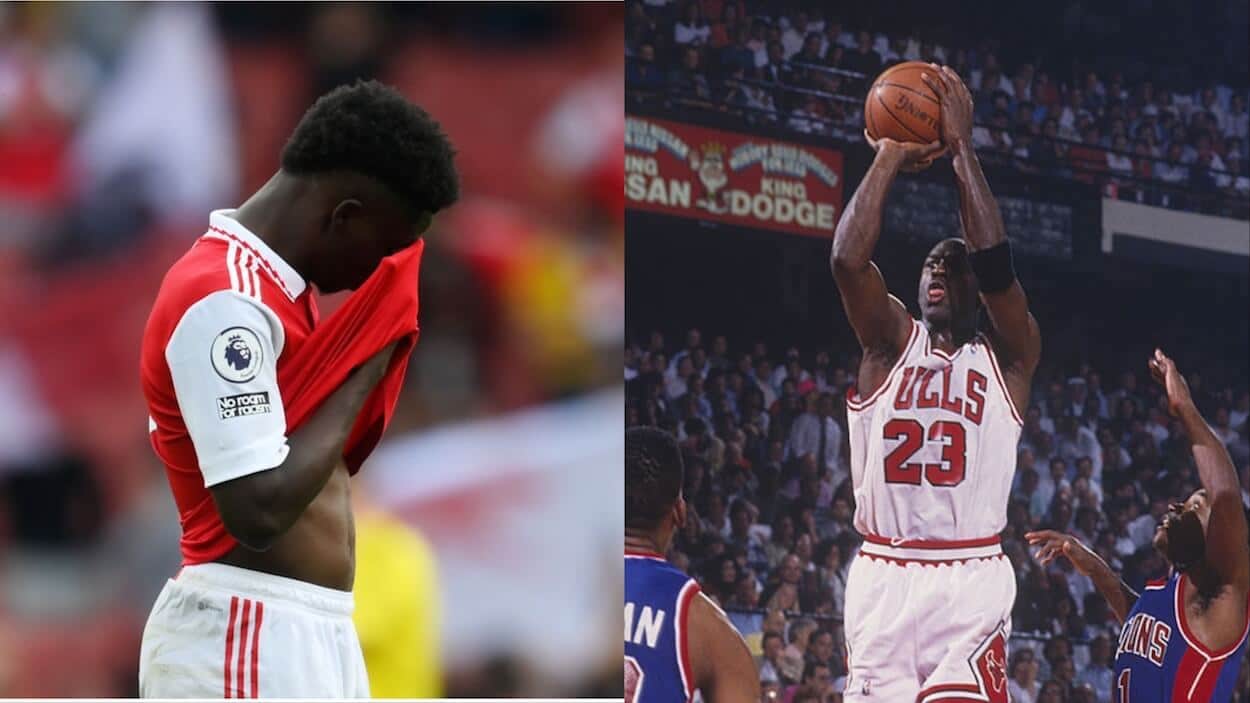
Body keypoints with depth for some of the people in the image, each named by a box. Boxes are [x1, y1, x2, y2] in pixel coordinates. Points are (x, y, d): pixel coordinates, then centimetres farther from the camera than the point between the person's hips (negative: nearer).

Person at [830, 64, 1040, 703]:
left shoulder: (1008, 357, 7)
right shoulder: (891, 343, 12)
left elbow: (995, 263, -10)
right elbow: (847, 260, -6)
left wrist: (961, 148, -9)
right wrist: (888, 159, -5)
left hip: (970, 581, -3)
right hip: (882, 578, 3)